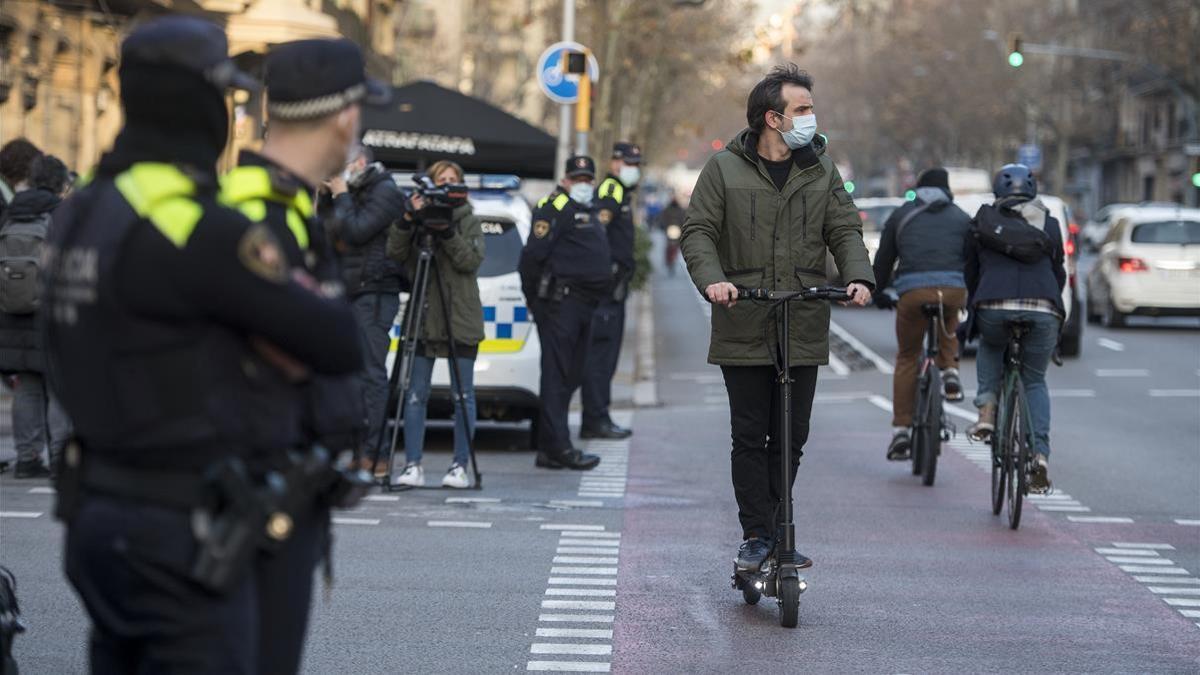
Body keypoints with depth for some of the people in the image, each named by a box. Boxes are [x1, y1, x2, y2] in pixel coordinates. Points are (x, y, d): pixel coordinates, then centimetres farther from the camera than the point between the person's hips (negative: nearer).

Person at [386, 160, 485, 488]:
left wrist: (447, 232, -18)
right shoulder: (419, 218, 12)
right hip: (423, 317, 1)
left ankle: (460, 466, 3)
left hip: (461, 318, -1)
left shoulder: (470, 221, 9)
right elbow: (395, 253, -2)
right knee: (415, 395, -2)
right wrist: (408, 220, -14)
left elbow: (472, 260, -6)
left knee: (463, 395, -1)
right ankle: (413, 465, 0)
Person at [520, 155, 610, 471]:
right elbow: (534, 253, -16)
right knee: (557, 374, -10)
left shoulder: (588, 211, 22)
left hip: (582, 303, 10)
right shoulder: (557, 207, -9)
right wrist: (534, 299, -14)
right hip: (561, 301, -10)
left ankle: (551, 448, 17)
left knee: (571, 376, 12)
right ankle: (558, 448, -12)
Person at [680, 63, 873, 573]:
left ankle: (772, 529, 18)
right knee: (750, 438, 0)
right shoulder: (725, 169, 2)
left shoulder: (821, 171, 11)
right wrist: (712, 279, -21)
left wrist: (858, 277, -12)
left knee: (791, 439, 6)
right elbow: (698, 232, -2)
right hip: (743, 329, -3)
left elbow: (845, 230, 8)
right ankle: (757, 536, 6)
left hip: (804, 327, 3)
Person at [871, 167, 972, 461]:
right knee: (948, 326, 37)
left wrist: (878, 293, 35)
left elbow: (883, 259, 22)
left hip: (913, 292, -1)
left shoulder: (901, 215, 20)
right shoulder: (962, 218, 21)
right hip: (954, 290, 1)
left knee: (907, 359, 13)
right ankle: (950, 371, 14)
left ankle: (901, 430, 7)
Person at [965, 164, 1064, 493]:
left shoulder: (983, 222, 15)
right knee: (1035, 382, 17)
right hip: (1043, 311, 1)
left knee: (990, 347, 34)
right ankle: (1040, 452, -3)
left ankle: (987, 410, 12)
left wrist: (974, 309, 33)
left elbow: (970, 273, 20)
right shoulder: (1049, 224, 18)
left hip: (994, 308, -1)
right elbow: (1059, 273, 23)